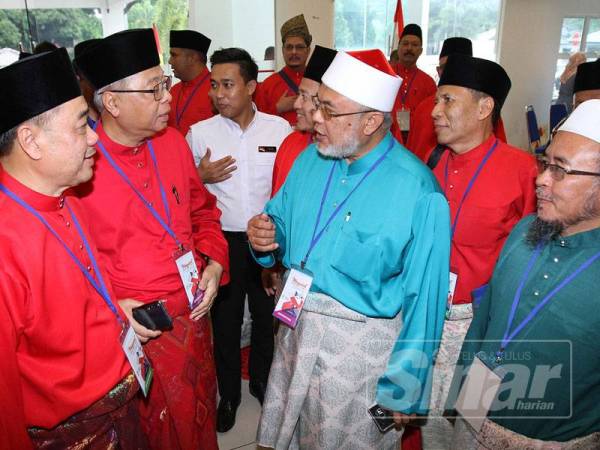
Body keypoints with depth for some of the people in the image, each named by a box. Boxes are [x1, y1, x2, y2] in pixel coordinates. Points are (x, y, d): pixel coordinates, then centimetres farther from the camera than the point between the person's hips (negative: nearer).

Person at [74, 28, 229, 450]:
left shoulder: (173, 141, -1)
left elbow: (202, 210, 11)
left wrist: (214, 262, -3)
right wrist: (112, 305, -20)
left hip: (194, 316, 5)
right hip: (133, 330, -5)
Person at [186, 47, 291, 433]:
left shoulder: (279, 128, -3)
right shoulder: (199, 133, -3)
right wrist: (204, 177, -10)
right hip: (223, 240, 0)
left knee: (267, 315, 16)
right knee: (225, 320, 13)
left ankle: (262, 381, 42)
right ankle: (229, 393, 36)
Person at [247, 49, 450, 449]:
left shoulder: (419, 193, -20)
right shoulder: (310, 159, -1)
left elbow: (425, 300, -16)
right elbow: (282, 221, 12)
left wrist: (405, 390, -10)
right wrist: (266, 236, -12)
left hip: (362, 344, -5)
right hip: (296, 325, 6)